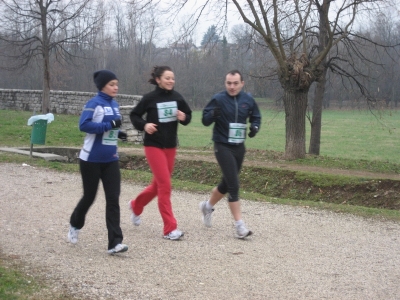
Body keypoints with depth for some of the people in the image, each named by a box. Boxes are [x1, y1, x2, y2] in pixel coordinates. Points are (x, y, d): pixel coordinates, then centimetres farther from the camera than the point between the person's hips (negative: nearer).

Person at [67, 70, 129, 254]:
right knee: (89, 197, 9)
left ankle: (115, 243, -7)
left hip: (110, 159, 6)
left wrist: (118, 133, 1)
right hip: (91, 159, -6)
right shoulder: (94, 104, -13)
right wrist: (109, 125, -28)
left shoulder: (114, 105, 9)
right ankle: (75, 225, 39)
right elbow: (84, 125, -26)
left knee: (113, 198, -5)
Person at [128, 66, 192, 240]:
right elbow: (134, 115, 2)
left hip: (170, 146, 5)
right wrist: (144, 125, -16)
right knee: (165, 185, -10)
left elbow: (188, 115, 11)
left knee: (158, 184, 15)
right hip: (153, 145, -5)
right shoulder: (150, 98, -9)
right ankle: (170, 229, -6)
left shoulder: (177, 98, 0)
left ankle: (136, 205, 43)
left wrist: (184, 118, -11)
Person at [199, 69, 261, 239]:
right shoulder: (218, 99, -11)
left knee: (227, 183, 17)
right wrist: (212, 114, -31)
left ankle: (208, 206, 44)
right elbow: (205, 120, -9)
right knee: (234, 185, -13)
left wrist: (255, 127, -6)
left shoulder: (248, 100, 0)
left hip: (239, 147, 5)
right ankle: (239, 226, -9)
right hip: (223, 147, -5)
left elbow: (256, 117, 15)